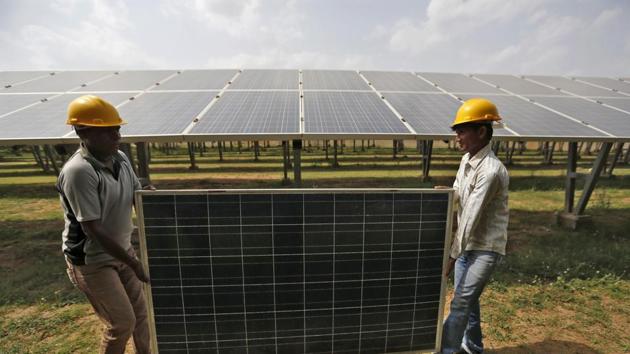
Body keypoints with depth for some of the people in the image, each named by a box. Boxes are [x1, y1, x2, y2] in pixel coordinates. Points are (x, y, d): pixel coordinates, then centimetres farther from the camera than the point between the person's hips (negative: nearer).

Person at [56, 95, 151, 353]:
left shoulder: (120, 158, -4)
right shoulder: (78, 171, -27)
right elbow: (93, 230, -25)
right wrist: (133, 263, -21)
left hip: (121, 250, 7)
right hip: (92, 261, -7)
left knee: (140, 311, 20)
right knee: (122, 322, 4)